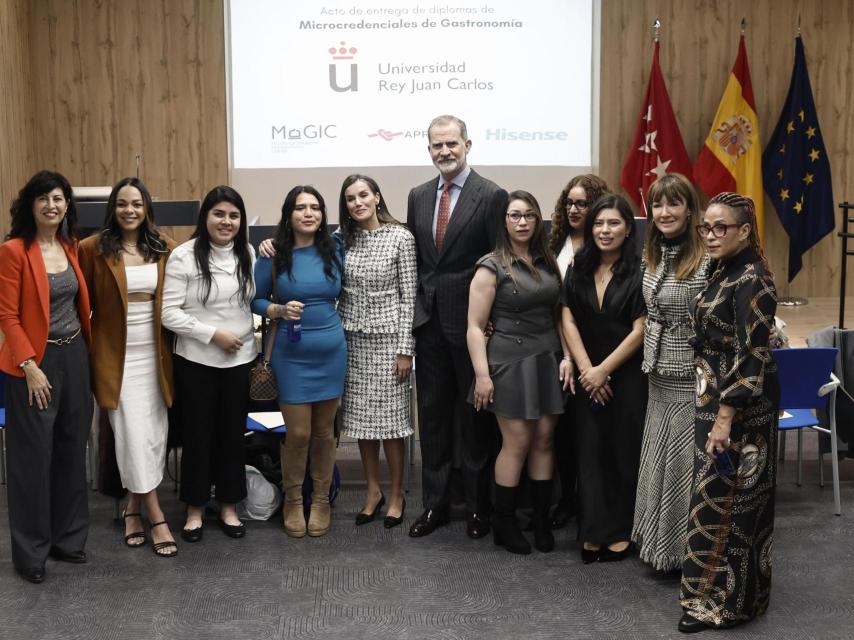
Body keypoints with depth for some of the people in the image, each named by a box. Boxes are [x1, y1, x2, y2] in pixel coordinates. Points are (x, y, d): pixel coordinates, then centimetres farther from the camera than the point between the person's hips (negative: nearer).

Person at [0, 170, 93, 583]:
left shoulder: (71, 247, 8)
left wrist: (86, 349, 11)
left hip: (75, 357, 7)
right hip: (36, 362, -6)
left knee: (72, 450, 13)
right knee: (34, 455, 2)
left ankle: (67, 537, 27)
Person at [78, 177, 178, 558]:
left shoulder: (164, 249, 3)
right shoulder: (94, 248, -6)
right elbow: (84, 303, -2)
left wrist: (173, 344, 3)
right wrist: (84, 349, -4)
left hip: (155, 353, 3)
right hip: (116, 355, -3)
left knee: (154, 434, 7)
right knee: (134, 435, -4)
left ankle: (134, 508, 25)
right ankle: (156, 518, 4)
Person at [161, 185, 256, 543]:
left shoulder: (248, 255, 4)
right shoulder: (184, 256, -10)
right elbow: (169, 313, -13)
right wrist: (213, 333, -17)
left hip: (240, 359, 4)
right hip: (196, 361, -3)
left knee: (233, 433, 12)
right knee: (197, 434, 8)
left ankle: (229, 506, 26)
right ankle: (195, 509, 23)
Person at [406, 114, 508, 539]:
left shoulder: (492, 196, -8)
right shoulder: (418, 197, 11)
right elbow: (413, 258, 15)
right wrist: (417, 309, 7)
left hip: (471, 323, -5)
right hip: (430, 322, 5)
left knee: (475, 417, 6)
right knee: (432, 416, 11)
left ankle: (477, 506, 19)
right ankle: (435, 503, 22)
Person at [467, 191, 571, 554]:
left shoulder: (547, 263, 11)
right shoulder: (491, 267, -5)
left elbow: (559, 314, 14)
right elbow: (475, 326, -7)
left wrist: (567, 356, 2)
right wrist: (482, 375, -12)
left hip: (548, 360, 5)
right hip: (510, 361, -5)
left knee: (544, 439, 6)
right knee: (517, 442, -4)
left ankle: (542, 521, 16)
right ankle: (504, 524, 11)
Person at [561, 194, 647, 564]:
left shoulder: (639, 272, -8)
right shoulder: (578, 269, 5)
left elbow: (640, 330, -11)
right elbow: (568, 319, 1)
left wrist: (603, 370, -11)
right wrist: (586, 369, -8)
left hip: (628, 376, -3)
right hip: (587, 376, 4)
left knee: (625, 453, 5)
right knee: (590, 451, 4)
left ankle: (621, 532, 16)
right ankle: (594, 532, 10)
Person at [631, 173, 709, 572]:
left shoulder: (707, 260, -16)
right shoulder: (652, 258, 8)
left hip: (693, 378, -7)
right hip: (658, 376, 7)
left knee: (687, 463, 3)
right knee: (660, 461, 15)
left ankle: (690, 550, 19)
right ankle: (662, 544, 31)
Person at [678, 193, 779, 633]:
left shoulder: (751, 278, -18)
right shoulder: (725, 271, 10)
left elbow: (750, 355, -22)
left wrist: (724, 417, -23)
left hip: (739, 407, -9)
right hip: (717, 399, 9)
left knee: (722, 499, 0)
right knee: (722, 495, 17)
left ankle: (723, 600, 13)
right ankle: (730, 589, 30)